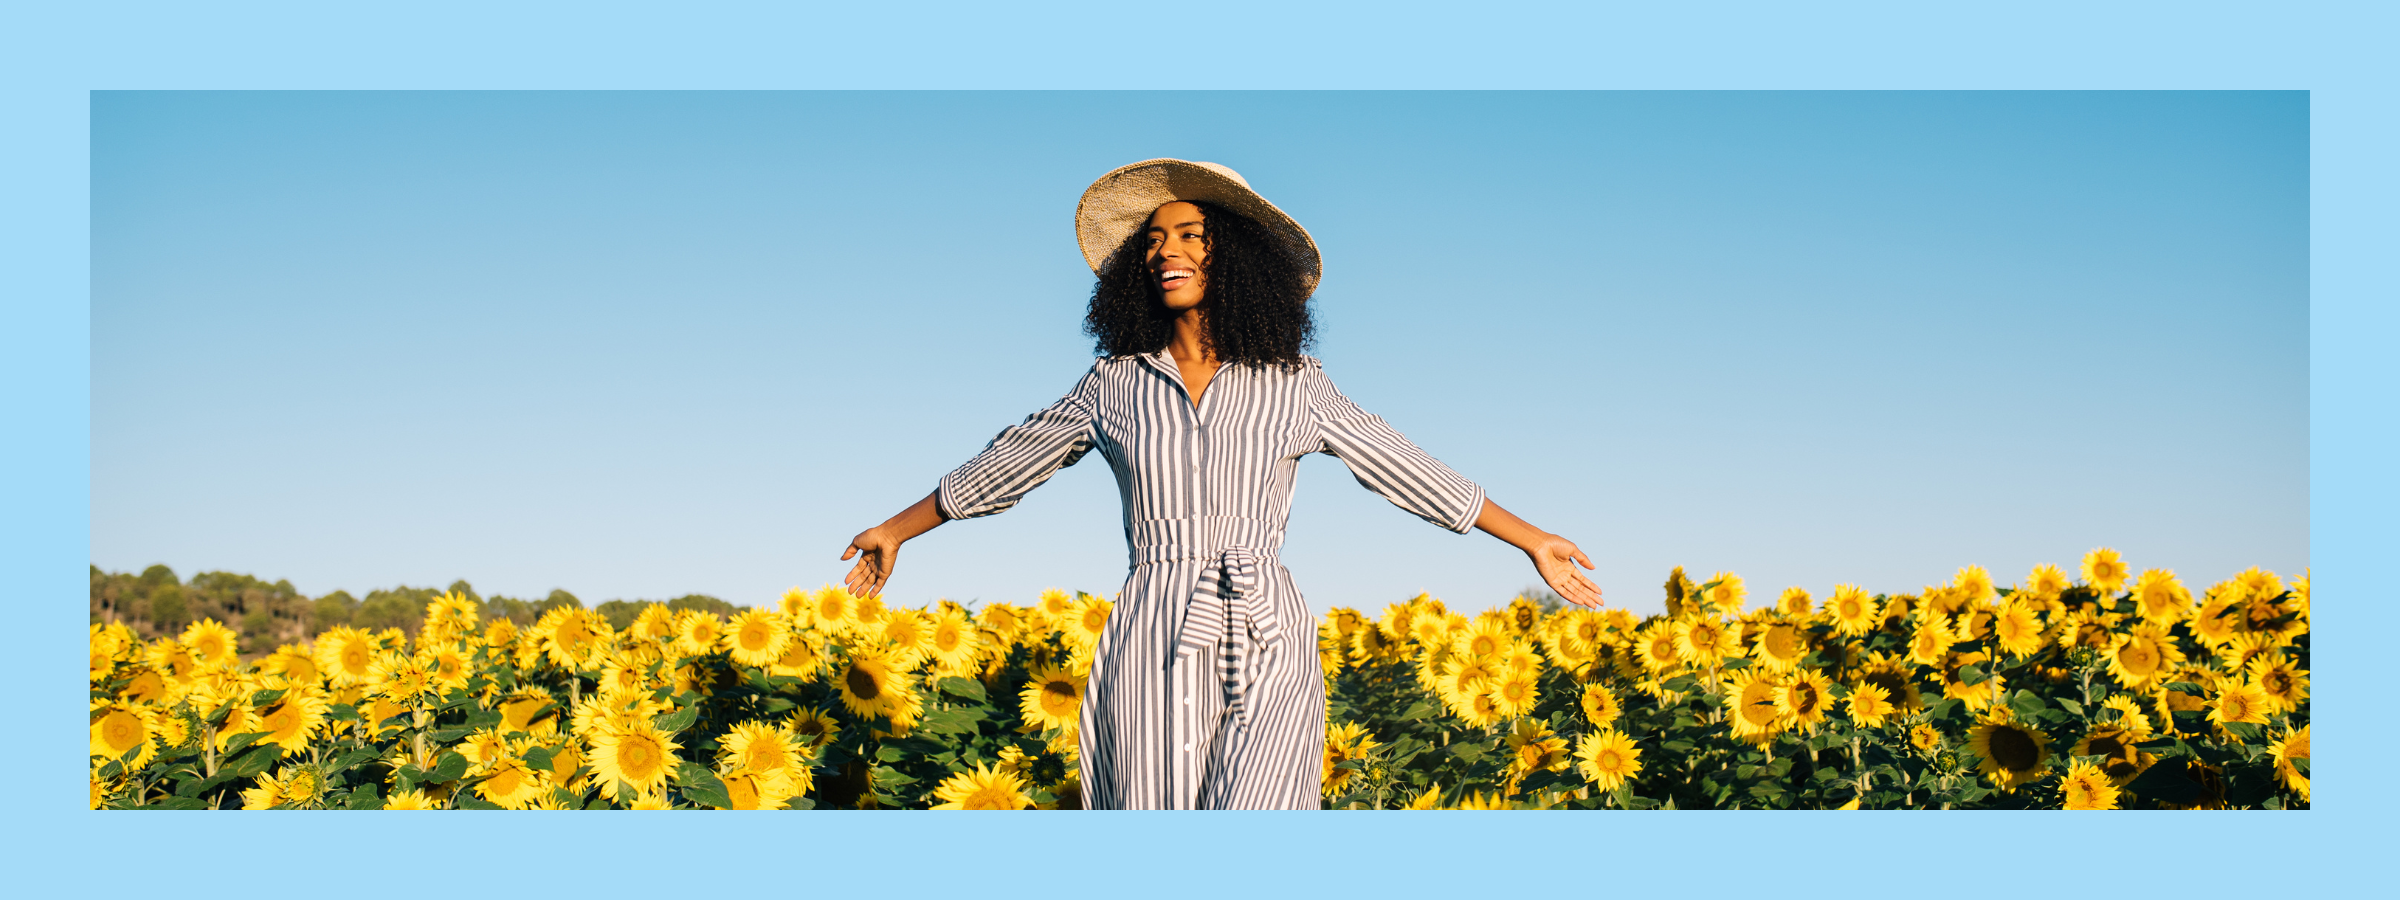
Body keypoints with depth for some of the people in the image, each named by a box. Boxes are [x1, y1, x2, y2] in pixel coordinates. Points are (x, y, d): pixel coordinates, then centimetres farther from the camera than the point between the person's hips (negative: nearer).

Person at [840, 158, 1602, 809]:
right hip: (1152, 657, 1)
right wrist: (897, 529, 27)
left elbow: (1404, 470, 12)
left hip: (1266, 662, -1)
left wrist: (1530, 540, 15)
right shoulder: (1114, 383, 9)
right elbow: (1004, 466, 19)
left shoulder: (1293, 385, 7)